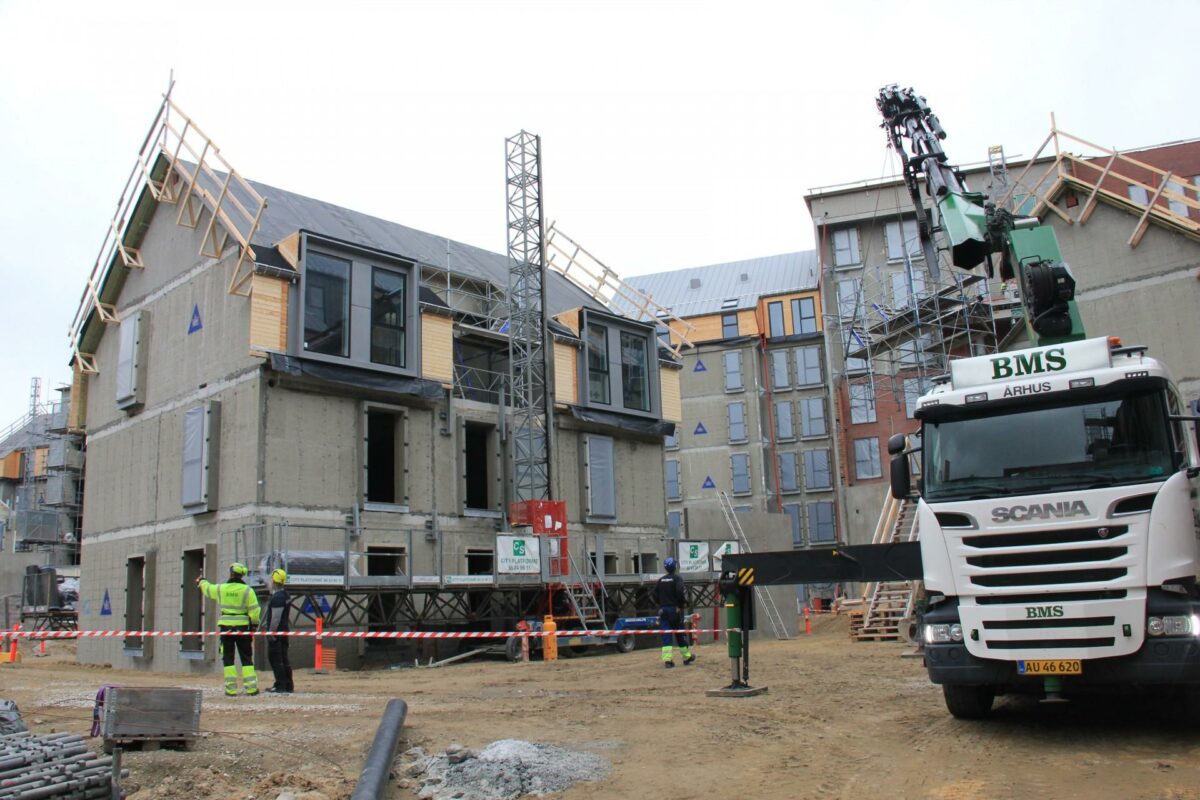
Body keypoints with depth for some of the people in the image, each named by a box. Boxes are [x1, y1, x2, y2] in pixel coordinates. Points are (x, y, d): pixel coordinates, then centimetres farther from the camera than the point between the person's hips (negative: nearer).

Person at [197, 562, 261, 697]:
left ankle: (231, 689, 4)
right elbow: (254, 611, -7)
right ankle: (251, 688, 0)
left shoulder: (221, 589, -1)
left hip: (226, 626, 1)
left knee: (228, 658, 8)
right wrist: (254, 625, 7)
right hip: (242, 626, -1)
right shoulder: (247, 590, -7)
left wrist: (201, 582, 43)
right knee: (246, 658, 5)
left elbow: (207, 588, 21)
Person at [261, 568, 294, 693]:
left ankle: (281, 686, -4)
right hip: (284, 631, 10)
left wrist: (271, 632, -17)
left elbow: (276, 617, -20)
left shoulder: (277, 597, -17)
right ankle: (288, 686, 16)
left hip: (276, 632, -10)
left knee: (275, 659, -5)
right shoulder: (285, 595, 13)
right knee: (283, 659, 13)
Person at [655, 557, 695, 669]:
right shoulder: (677, 578, -8)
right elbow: (680, 592, -21)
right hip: (675, 609, -3)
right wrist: (683, 603, -6)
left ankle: (667, 659, -9)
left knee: (666, 635, 0)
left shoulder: (661, 580, 7)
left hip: (663, 610, 3)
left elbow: (655, 595, 7)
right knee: (680, 634, 9)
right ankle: (687, 657, 22)